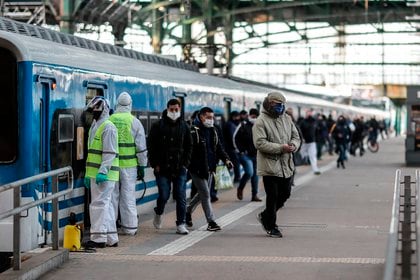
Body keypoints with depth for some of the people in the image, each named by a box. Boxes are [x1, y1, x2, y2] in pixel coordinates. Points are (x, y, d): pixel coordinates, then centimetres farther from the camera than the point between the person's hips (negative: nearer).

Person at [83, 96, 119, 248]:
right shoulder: (95, 126, 20)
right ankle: (111, 238, 17)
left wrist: (102, 171, -25)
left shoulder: (108, 127, -12)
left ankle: (98, 238, -6)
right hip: (95, 174, 10)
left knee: (99, 205, -9)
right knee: (106, 205, 12)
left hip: (104, 175, -10)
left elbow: (110, 153, -18)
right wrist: (88, 173, 23)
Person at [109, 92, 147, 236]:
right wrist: (142, 166, 4)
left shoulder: (109, 121, 1)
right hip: (129, 165, -1)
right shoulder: (135, 122, -3)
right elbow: (141, 147, -3)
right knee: (128, 195, 4)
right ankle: (130, 227, 8)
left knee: (112, 195, 8)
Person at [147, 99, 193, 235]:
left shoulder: (184, 126, 8)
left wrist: (185, 163, 4)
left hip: (180, 168, 2)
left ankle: (181, 224, 4)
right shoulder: (158, 126, -1)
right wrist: (155, 164, -5)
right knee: (164, 195, -3)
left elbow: (189, 147, 14)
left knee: (181, 197, -2)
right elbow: (151, 146, 0)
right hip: (162, 168, -2)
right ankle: (159, 213, 28)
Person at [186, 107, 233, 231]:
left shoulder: (213, 131, 12)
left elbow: (219, 147, 14)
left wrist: (226, 159, -2)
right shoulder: (193, 131, -13)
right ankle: (211, 222, 0)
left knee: (202, 194, 17)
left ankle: (188, 211, 37)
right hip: (197, 169, -8)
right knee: (205, 194, -5)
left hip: (209, 169, 8)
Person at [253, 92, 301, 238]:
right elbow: (260, 143, -18)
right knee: (272, 196, 0)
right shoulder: (261, 121, -10)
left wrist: (293, 145, -8)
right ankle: (271, 226, 14)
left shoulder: (287, 119, 11)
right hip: (269, 164, -7)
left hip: (286, 165, 7)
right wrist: (280, 148, -22)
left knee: (285, 193, 13)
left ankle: (265, 216, 33)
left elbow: (296, 137, 16)